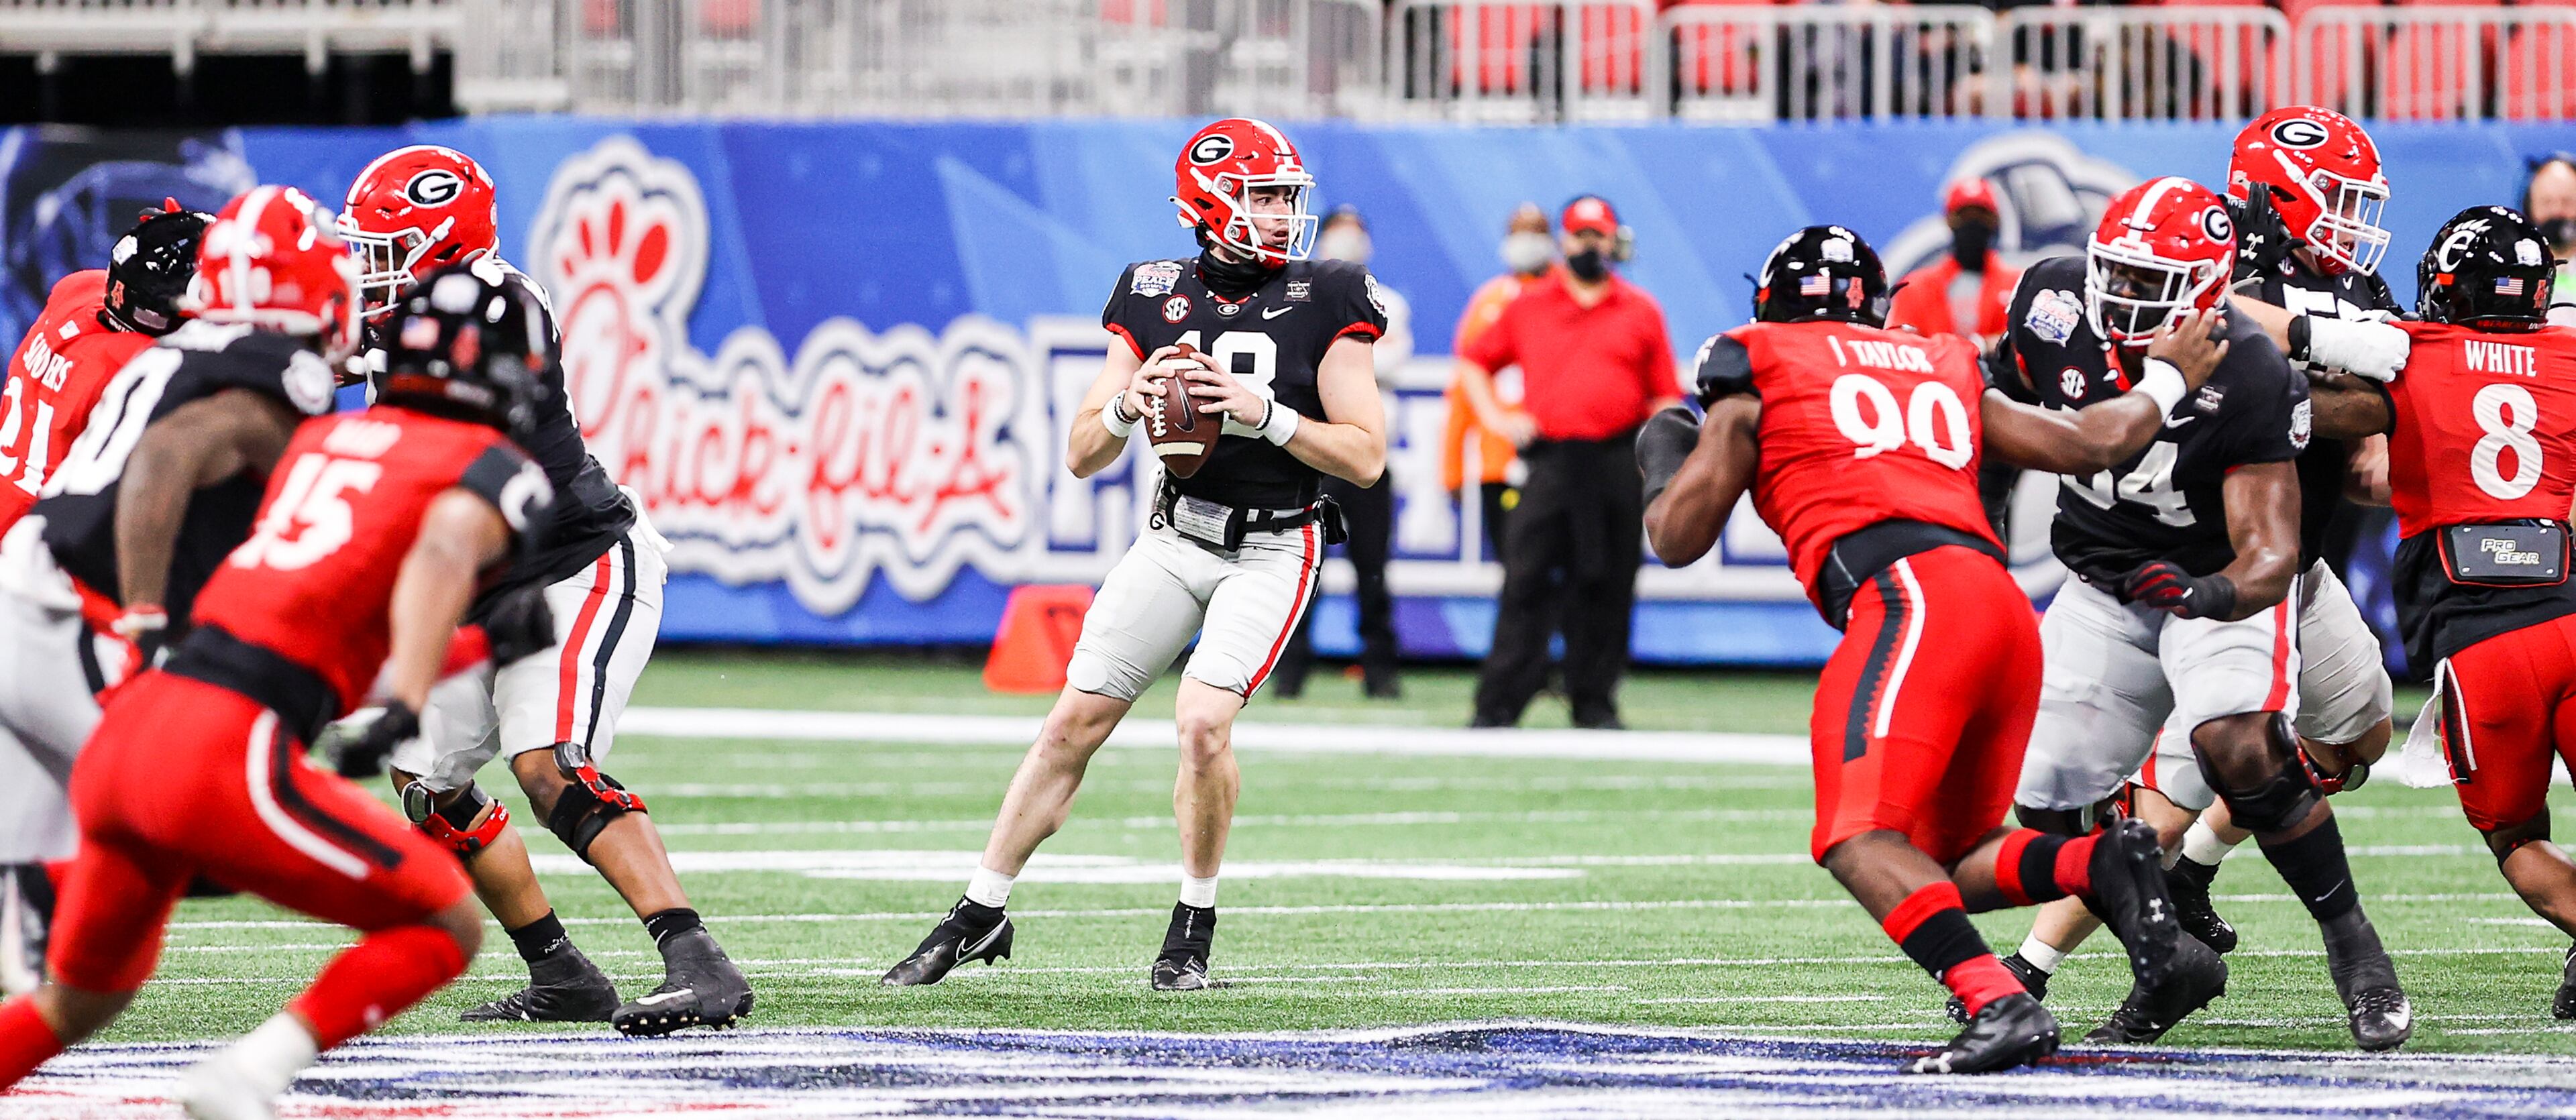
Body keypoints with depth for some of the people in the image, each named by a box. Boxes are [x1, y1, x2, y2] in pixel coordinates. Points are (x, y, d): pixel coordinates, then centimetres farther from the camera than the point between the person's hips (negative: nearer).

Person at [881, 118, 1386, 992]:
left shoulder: (1325, 303, -6)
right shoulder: (1157, 300, 1)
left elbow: (1366, 458, -8)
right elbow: (1082, 456, 4)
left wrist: (1262, 413, -19)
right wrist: (1127, 406, -18)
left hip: (1272, 548, -3)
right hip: (1177, 536, 3)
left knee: (1203, 723, -20)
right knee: (1074, 723, 2)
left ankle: (1195, 923, 0)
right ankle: (980, 914, 14)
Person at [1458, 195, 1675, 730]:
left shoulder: (1641, 312, 10)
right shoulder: (1528, 306, 11)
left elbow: (1665, 397, 9)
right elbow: (1473, 361, 19)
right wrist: (1494, 418, 5)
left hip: (1619, 463, 0)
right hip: (1550, 459, 0)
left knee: (1607, 586, 2)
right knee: (1526, 581, -6)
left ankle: (1594, 701, 10)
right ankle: (1498, 703, -7)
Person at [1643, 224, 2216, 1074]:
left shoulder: (1758, 374, 15)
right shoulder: (1944, 372, 30)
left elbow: (1679, 538, 16)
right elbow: (2091, 443, 35)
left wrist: (1663, 465, 38)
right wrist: (2166, 382, 54)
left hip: (1909, 593, -7)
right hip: (2004, 611, 7)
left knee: (1859, 840, -17)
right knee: (1946, 865, 14)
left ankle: (2000, 1005, -38)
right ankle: (2101, 863, -14)